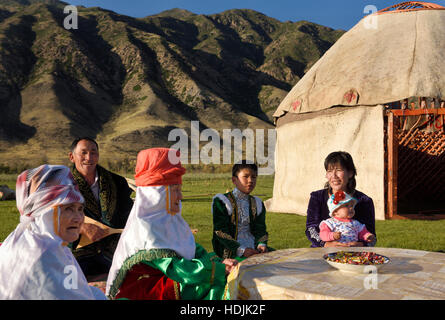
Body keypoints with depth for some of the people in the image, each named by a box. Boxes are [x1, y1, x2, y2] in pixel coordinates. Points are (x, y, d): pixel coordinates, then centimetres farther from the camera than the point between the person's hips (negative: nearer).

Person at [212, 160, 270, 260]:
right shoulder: (221, 202, -3)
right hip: (230, 250, -6)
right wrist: (241, 250, -22)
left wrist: (262, 244, -15)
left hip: (253, 248, 6)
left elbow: (260, 229, 9)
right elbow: (221, 232, -10)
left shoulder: (257, 203, 16)